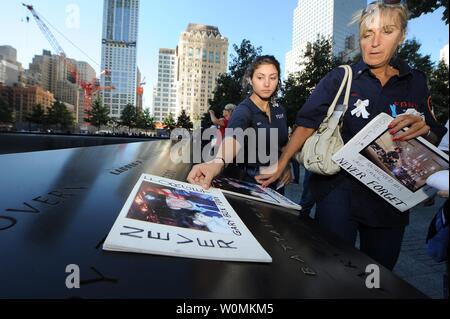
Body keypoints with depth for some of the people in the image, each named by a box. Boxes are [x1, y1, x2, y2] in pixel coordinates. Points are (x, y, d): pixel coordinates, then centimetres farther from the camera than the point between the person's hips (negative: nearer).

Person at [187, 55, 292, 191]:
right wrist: (218, 162, -63)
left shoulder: (279, 110, -1)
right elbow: (234, 137, -43)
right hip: (250, 183, -6)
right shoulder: (243, 110, -21)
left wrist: (287, 166, -3)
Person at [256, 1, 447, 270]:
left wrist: (424, 130, -13)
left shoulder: (416, 82, 6)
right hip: (339, 192, -3)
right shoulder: (340, 79, -4)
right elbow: (307, 124, -9)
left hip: (392, 198, 4)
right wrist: (280, 166, -21)